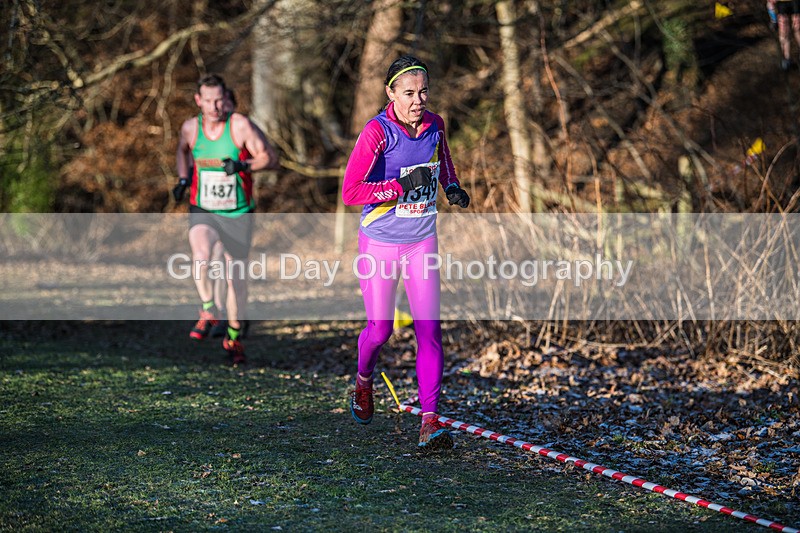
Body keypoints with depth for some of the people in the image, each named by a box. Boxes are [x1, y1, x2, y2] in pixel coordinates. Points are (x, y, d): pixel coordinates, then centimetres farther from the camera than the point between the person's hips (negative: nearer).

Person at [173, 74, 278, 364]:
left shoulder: (240, 125, -13)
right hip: (202, 210, 1)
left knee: (236, 275, 7)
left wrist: (244, 166, -25)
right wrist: (183, 178, 5)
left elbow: (270, 158, -8)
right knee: (201, 253, -30)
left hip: (238, 213, -1)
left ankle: (233, 337, 24)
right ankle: (208, 313, -12)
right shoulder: (190, 127, -2)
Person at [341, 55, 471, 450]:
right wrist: (402, 186, -28)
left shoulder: (434, 124, 0)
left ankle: (429, 422, -8)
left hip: (422, 241, 4)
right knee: (380, 329, 3)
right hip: (380, 242, -4)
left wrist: (452, 186, 7)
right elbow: (350, 192, -21)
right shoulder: (377, 132, -17)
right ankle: (364, 380, 38)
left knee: (429, 329, -7)